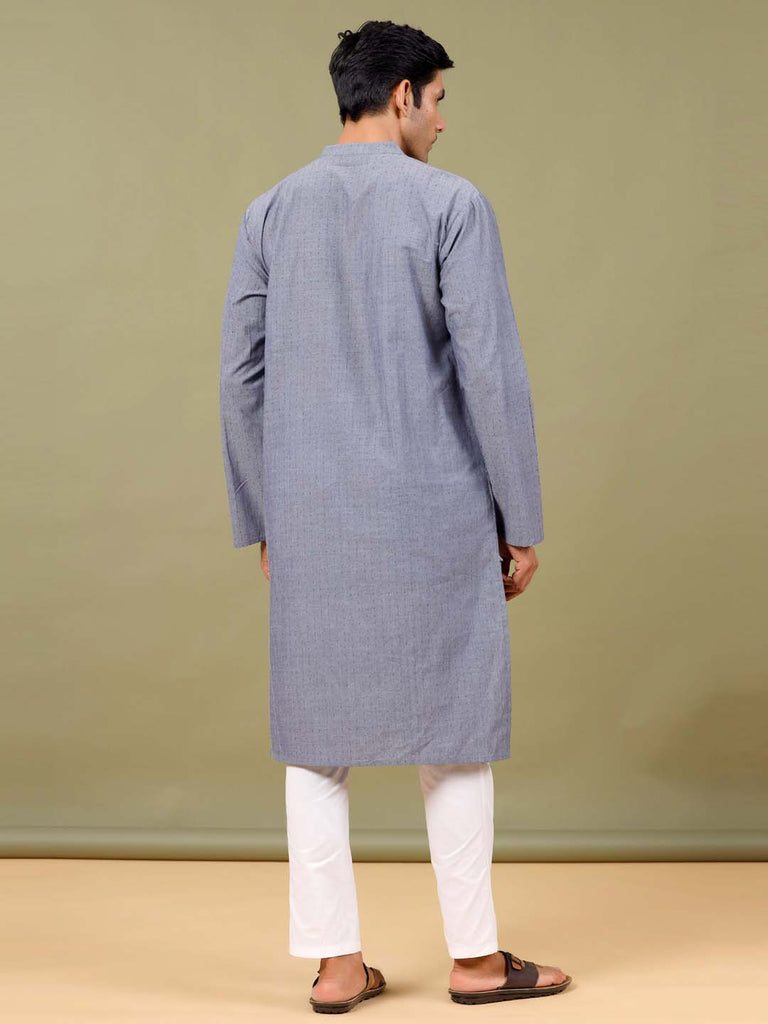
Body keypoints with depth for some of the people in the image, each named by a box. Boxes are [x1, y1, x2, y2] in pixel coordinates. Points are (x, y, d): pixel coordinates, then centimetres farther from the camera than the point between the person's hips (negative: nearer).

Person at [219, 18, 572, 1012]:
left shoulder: (270, 213, 6)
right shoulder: (450, 203, -7)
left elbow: (242, 378, 6)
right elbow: (491, 372, -11)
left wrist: (262, 522, 15)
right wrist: (522, 521, -3)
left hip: (311, 517, 4)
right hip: (432, 513, -4)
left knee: (317, 737, 9)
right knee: (453, 730, 8)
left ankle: (335, 961, 12)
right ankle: (474, 957, 16)